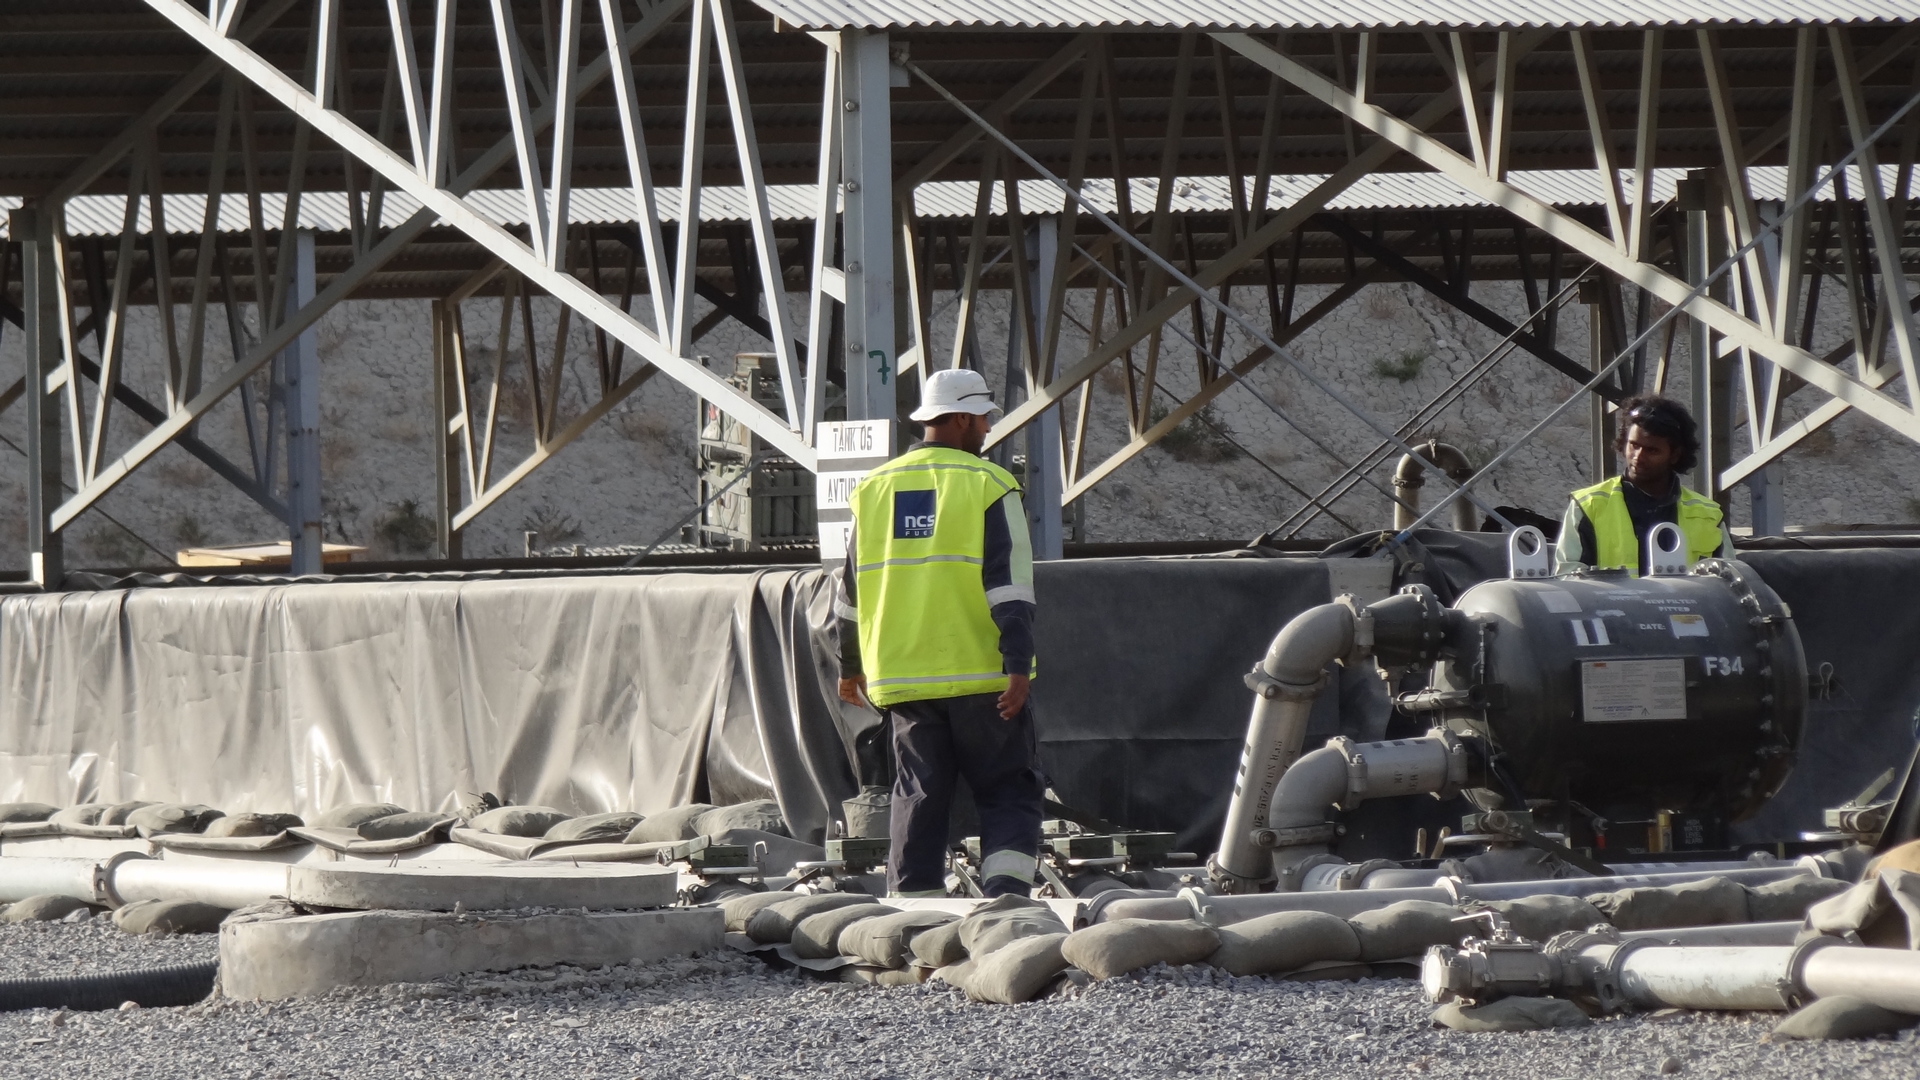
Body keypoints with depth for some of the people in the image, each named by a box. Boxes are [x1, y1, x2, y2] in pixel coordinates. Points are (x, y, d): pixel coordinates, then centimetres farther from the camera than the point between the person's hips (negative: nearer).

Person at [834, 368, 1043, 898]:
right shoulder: (988, 485, -5)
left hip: (903, 676, 4)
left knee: (919, 797, 9)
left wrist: (850, 667, 28)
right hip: (981, 675, -4)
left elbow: (852, 590, 17)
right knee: (1008, 793, 3)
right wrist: (1018, 666, -16)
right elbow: (1009, 584, -13)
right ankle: (1005, 895, -14)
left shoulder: (874, 490, 11)